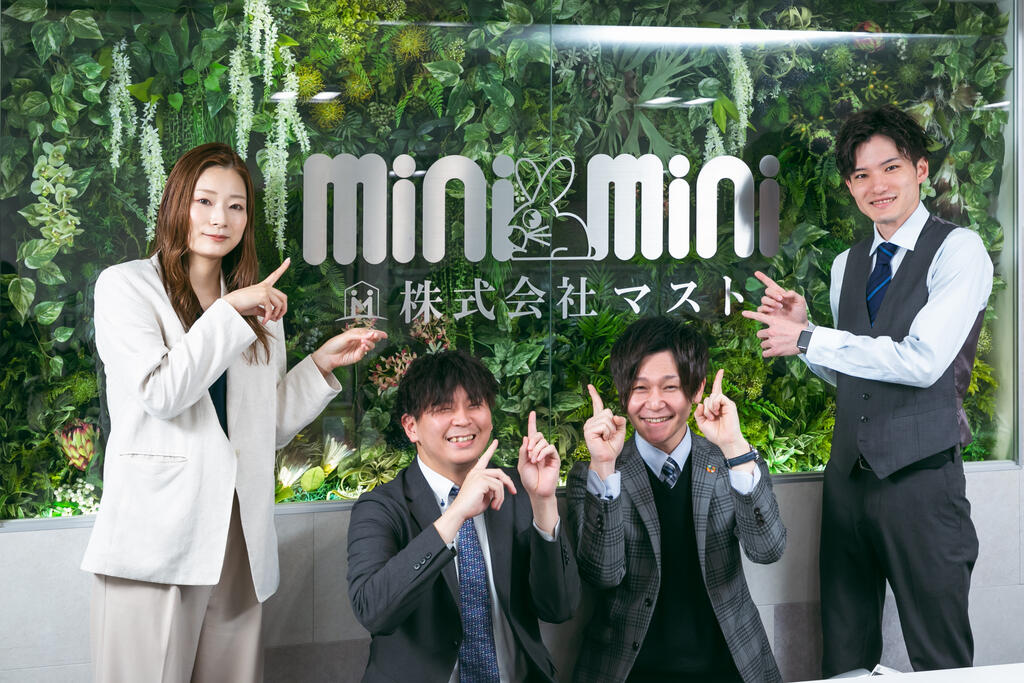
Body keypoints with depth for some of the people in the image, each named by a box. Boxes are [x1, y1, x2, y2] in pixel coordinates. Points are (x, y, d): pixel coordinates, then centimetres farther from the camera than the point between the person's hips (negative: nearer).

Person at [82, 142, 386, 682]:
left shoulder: (259, 304, 19)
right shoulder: (126, 285, 3)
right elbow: (160, 392, -13)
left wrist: (323, 362, 9)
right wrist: (230, 312, -10)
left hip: (238, 537, 5)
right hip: (157, 539, -5)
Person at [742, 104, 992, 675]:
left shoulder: (958, 251, -7)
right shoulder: (847, 266, 14)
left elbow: (923, 361, -18)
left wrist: (808, 340, -13)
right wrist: (801, 326, 2)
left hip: (922, 478, -6)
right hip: (849, 474, 6)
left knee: (941, 659, 2)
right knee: (844, 655, 13)